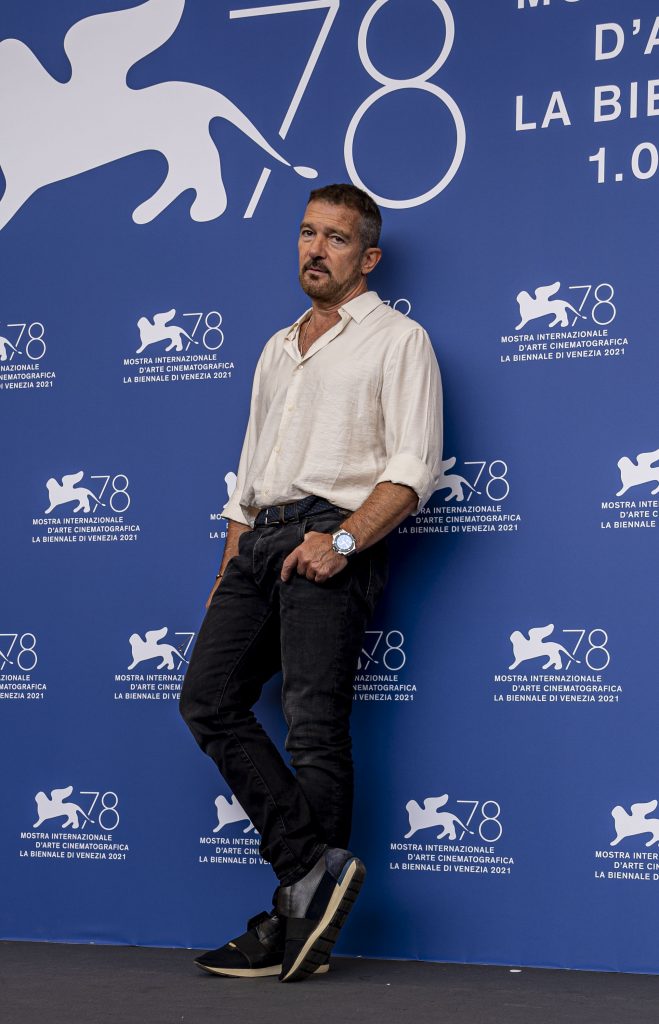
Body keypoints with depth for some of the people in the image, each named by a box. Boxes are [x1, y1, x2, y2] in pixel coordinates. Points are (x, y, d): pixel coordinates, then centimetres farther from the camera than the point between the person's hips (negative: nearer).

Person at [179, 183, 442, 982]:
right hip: (263, 539, 7)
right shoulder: (278, 349, 25)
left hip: (332, 539, -7)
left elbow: (415, 467, -7)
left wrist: (344, 539, -19)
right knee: (209, 696, -7)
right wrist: (227, 576, 17)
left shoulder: (396, 339, 4)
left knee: (315, 728, -9)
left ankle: (297, 923, -4)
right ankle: (313, 867, -8)